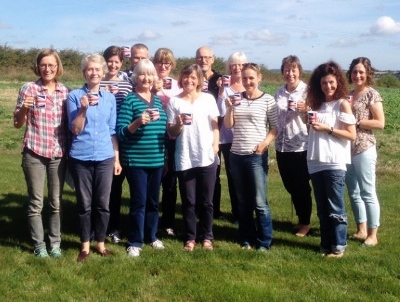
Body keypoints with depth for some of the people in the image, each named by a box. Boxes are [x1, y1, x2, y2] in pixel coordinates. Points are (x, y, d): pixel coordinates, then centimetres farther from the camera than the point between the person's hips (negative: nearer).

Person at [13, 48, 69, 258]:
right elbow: (17, 123, -1)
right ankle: (39, 244, 18)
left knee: (56, 201, 10)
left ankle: (55, 242, 23)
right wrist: (24, 108, -20)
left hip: (58, 154, 2)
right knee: (36, 202, 6)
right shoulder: (28, 89, -5)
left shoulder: (65, 92, 3)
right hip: (34, 154, -2)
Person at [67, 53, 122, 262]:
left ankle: (100, 243, 24)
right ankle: (85, 245, 22)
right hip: (81, 158, -2)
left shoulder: (110, 98, 6)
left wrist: (117, 158, 8)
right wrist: (83, 109, -21)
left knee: (103, 204, 7)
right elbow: (75, 130, -7)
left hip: (105, 158, 2)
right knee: (84, 204, 8)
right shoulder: (75, 96, -3)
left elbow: (113, 131, 10)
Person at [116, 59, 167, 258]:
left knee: (153, 200, 14)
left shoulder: (158, 100, 11)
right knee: (139, 201, -2)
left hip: (157, 159, 6)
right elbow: (121, 132, -13)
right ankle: (134, 242, 11)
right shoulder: (129, 100, -7)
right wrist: (137, 123, -28)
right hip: (136, 160, -6)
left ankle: (151, 236, 30)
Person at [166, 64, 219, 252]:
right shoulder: (174, 102, 3)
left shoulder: (208, 99, 6)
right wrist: (179, 124, -17)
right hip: (185, 159, 0)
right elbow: (171, 133, 3)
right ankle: (190, 238, 17)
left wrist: (215, 146, -5)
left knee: (206, 201, 8)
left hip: (207, 157, 1)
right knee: (188, 201, 6)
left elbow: (215, 126, 7)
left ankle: (206, 237, 20)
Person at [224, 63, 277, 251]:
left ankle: (264, 243, 10)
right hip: (236, 155, 4)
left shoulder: (267, 100, -3)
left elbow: (275, 128, -1)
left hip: (257, 156, -4)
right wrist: (229, 108, -11)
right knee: (243, 202, 12)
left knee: (259, 202, -2)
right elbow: (228, 125, 5)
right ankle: (247, 240, 23)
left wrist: (264, 144, -16)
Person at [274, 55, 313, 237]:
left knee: (302, 187, 4)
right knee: (290, 186, 14)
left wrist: (306, 109, -24)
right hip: (282, 146, 5)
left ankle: (305, 223, 18)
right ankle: (300, 219, 30)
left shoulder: (307, 91, -7)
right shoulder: (279, 93, 9)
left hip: (301, 146, -5)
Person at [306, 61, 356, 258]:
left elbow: (352, 135, -9)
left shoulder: (342, 104, -4)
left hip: (335, 164, -6)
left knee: (335, 208, 0)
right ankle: (326, 244, 22)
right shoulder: (317, 104, 12)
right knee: (322, 208, 12)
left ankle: (339, 246, 11)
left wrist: (327, 128, -16)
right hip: (316, 163, 6)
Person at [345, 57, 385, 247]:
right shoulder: (349, 94, 14)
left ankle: (373, 234, 8)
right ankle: (361, 230, 24)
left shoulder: (372, 94, -6)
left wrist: (355, 121, -16)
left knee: (367, 192, -1)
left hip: (364, 149, -7)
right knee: (353, 192, 12)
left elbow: (380, 123, -12)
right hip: (347, 149, 7)